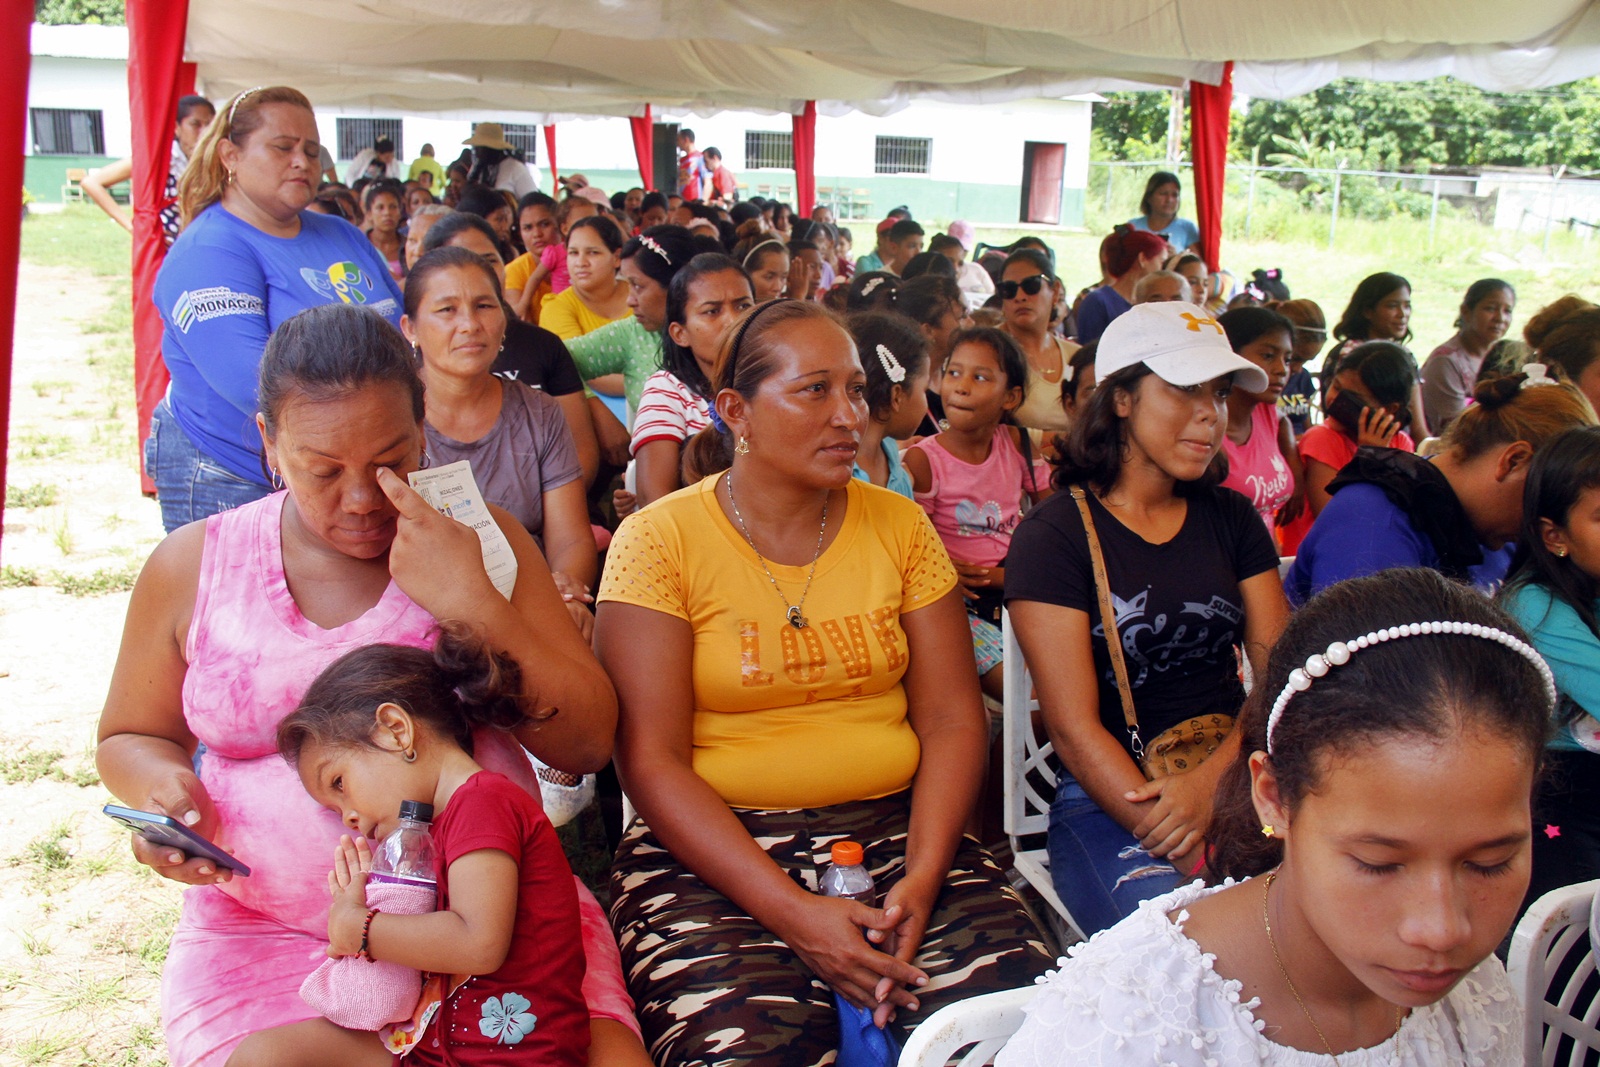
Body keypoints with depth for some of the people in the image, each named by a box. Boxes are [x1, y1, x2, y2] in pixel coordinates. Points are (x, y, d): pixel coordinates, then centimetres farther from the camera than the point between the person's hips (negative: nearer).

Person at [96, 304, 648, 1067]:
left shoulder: (479, 538, 2)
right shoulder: (193, 567, 4)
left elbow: (585, 745, -3)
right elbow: (129, 738, 19)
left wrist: (476, 606, -16)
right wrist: (161, 784, -5)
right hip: (268, 936, 1)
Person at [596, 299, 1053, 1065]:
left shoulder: (899, 526, 8)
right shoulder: (658, 540, -3)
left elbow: (952, 721, 6)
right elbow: (651, 760, -8)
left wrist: (921, 878, -11)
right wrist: (792, 911, -17)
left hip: (892, 826, 3)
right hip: (713, 848, -3)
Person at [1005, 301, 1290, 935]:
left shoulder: (1230, 519, 13)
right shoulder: (1054, 535, -4)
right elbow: (1074, 728, -11)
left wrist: (1211, 781, -16)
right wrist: (1188, 857, -22)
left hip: (1235, 773, 5)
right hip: (1107, 799, -5)